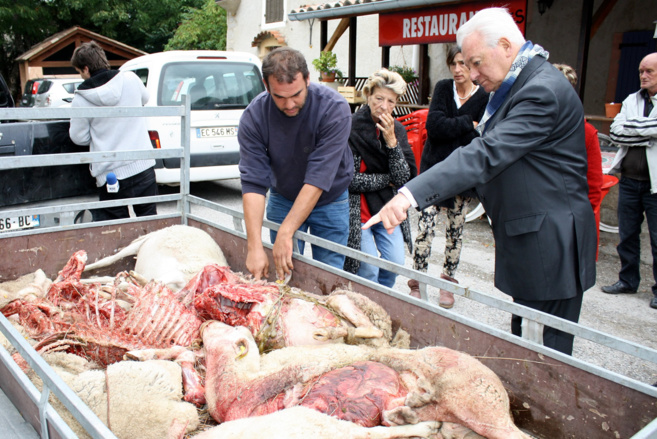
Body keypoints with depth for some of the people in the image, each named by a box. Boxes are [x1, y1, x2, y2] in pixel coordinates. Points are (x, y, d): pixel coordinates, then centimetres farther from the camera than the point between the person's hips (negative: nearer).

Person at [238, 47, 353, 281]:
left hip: (330, 201, -1)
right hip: (282, 199, 2)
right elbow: (253, 183, -24)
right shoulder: (253, 116, -20)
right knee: (284, 278, 3)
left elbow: (318, 179, -31)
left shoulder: (334, 108, -27)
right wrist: (255, 246, -32)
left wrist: (285, 233, -34)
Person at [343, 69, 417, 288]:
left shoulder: (397, 130, 2)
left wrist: (391, 140, -18)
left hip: (388, 210, 5)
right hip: (357, 210, -5)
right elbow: (348, 179, -18)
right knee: (369, 269, -6)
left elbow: (405, 177, -8)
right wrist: (387, 180, -9)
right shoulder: (351, 127, -14)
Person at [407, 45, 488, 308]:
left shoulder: (484, 98, -5)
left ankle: (447, 282, 24)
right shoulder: (443, 88, 2)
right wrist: (468, 124, -13)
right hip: (434, 168, 1)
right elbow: (434, 125, -13)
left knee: (455, 229, 8)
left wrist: (449, 130, -13)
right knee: (425, 226, -7)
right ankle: (418, 283, 2)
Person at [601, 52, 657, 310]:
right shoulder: (631, 101, 12)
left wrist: (633, 127, -14)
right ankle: (628, 280, 28)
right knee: (627, 235, 13)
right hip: (629, 179, 5)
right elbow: (615, 132, -1)